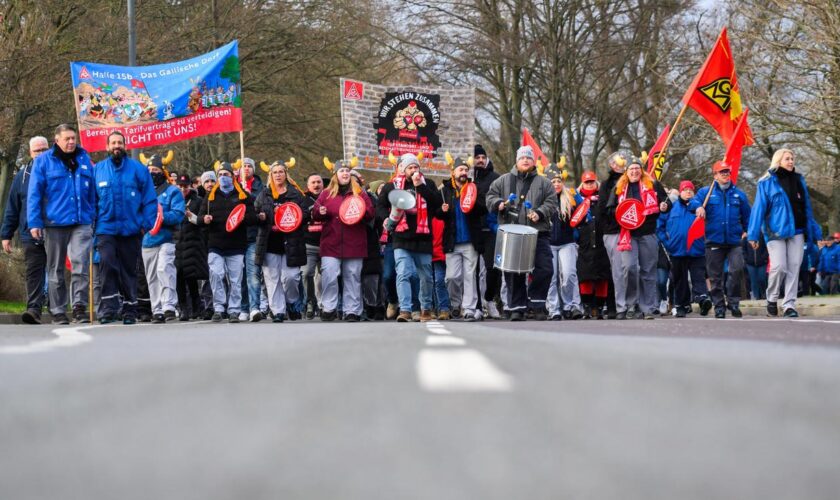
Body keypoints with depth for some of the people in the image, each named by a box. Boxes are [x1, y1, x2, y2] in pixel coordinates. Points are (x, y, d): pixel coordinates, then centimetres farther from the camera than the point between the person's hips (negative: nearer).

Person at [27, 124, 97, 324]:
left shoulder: (84, 160, 10)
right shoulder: (43, 161, 1)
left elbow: (92, 192, 15)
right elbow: (34, 194, -3)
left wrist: (93, 217, 10)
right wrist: (34, 223, -9)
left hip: (81, 223, 1)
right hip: (54, 223, -1)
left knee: (80, 265, -15)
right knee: (56, 270, 6)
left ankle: (79, 307, -10)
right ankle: (58, 312, 13)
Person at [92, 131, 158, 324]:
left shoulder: (138, 169, 3)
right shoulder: (98, 169, 6)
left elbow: (150, 198, 1)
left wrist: (146, 223, -8)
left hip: (131, 229, 0)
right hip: (106, 229, 0)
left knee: (129, 270, 8)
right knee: (107, 263, -18)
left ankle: (130, 310, 18)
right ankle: (109, 308, -18)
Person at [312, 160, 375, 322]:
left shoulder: (360, 193, 10)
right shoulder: (326, 193, 11)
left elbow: (371, 214, 7)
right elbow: (315, 214, 12)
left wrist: (361, 212, -13)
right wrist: (320, 212, -10)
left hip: (354, 244, 0)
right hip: (331, 243, 0)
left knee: (352, 277, 3)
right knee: (329, 275, -10)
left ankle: (352, 311, 8)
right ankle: (329, 308, 0)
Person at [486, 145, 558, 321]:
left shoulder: (543, 183, 10)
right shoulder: (504, 181, 12)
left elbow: (551, 203, 4)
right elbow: (490, 196, 13)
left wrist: (540, 213, -13)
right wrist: (498, 203, -7)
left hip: (538, 234, 0)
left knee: (544, 269, -8)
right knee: (513, 274, 2)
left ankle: (536, 305, 4)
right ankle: (517, 308, 9)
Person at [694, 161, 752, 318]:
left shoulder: (739, 194, 12)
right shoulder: (706, 192, 7)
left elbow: (746, 215, 16)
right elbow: (694, 201, -8)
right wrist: (698, 207, -30)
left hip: (734, 241, 0)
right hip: (714, 240, 0)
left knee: (737, 269, -18)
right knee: (715, 276, 3)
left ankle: (733, 302, -3)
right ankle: (719, 306, 13)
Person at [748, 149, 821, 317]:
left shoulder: (798, 180, 13)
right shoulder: (767, 183, 1)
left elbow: (806, 206, 16)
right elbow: (759, 208, -2)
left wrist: (813, 231, 13)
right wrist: (753, 234, -7)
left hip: (796, 230, 4)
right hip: (776, 231, -4)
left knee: (794, 268, -2)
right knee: (779, 266, -13)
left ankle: (789, 305, 2)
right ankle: (772, 299, 9)